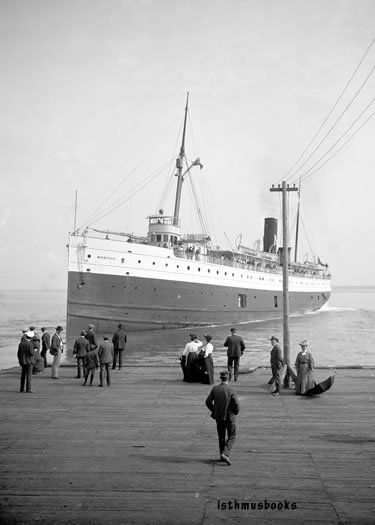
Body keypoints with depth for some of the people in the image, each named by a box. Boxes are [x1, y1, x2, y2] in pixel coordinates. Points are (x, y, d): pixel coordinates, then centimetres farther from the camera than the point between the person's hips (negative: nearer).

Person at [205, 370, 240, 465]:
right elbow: (236, 404, -20)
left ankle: (222, 455, 25)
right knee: (231, 437, 10)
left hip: (218, 417, 4)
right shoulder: (231, 390, -19)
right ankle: (225, 454, -8)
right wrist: (235, 412, 1)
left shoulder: (215, 389, -7)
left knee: (221, 436, 19)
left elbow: (208, 401, -2)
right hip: (229, 417, -4)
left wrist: (213, 410, 13)